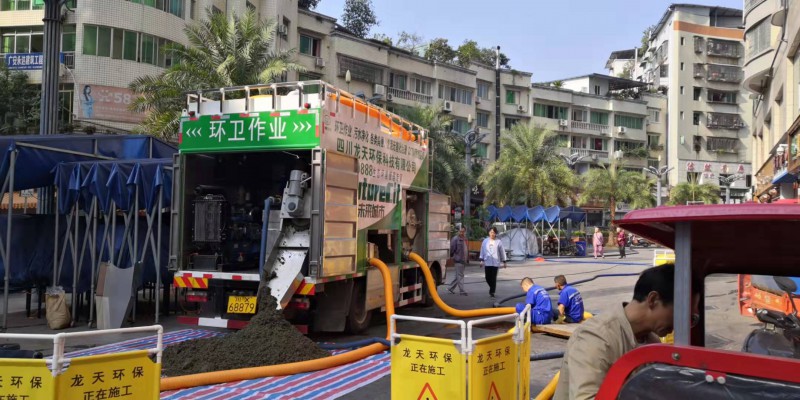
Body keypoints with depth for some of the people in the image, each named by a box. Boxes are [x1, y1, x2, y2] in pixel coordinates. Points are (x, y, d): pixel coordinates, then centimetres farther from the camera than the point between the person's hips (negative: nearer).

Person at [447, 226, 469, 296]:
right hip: (458, 261, -8)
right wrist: (452, 257, -10)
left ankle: (450, 288, 25)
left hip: (464, 261, 8)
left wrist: (467, 259, 17)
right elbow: (452, 249, -11)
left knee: (458, 276, 14)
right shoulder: (455, 239, -11)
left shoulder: (465, 239, 13)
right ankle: (462, 291, -1)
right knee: (460, 276, -5)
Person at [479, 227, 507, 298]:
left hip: (495, 262, -2)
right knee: (487, 277, 4)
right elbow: (482, 251, 7)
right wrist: (481, 260, 0)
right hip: (487, 262, 2)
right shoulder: (485, 241, 4)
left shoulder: (498, 242, 0)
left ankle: (492, 292, 6)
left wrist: (504, 262, 6)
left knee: (493, 278, -3)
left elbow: (502, 252, 5)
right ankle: (492, 288, 31)